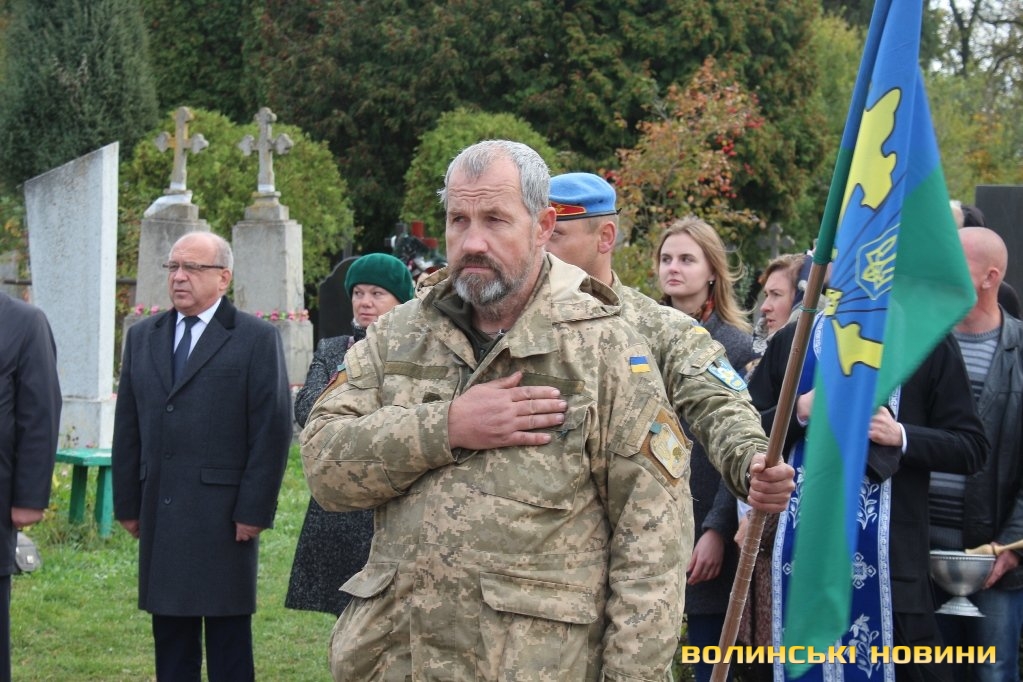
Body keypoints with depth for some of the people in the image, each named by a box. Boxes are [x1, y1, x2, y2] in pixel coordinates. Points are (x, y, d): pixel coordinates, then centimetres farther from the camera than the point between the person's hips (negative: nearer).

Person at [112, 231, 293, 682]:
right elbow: (127, 426, 14)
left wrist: (255, 509, -11)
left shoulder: (257, 339, -1)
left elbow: (273, 430, -6)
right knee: (170, 631, 8)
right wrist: (127, 503, 9)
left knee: (228, 637, 1)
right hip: (159, 516, 5)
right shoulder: (142, 337, 14)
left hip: (223, 517, -5)